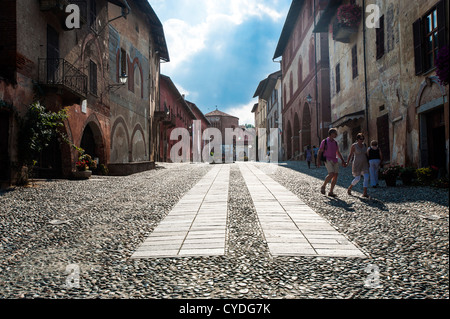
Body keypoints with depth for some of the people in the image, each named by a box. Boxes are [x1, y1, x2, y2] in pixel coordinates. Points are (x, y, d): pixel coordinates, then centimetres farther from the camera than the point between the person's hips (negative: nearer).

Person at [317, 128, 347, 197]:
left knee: (336, 175, -5)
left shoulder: (335, 143, 15)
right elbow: (320, 152, -1)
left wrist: (343, 161, 15)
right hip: (328, 160, -6)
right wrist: (318, 161, -12)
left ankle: (331, 192, 2)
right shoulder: (324, 142, -1)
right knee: (331, 175, -22)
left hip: (335, 161, 6)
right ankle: (323, 186, 1)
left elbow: (338, 153, 24)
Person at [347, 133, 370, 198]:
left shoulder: (364, 145, 7)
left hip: (364, 164, 5)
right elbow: (350, 154, -6)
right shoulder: (354, 146, -8)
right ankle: (349, 188, 23)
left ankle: (365, 193, -9)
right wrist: (347, 163, -15)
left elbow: (365, 154, 16)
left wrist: (368, 163, 12)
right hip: (357, 164, -5)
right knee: (357, 179, -5)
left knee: (366, 177, -12)